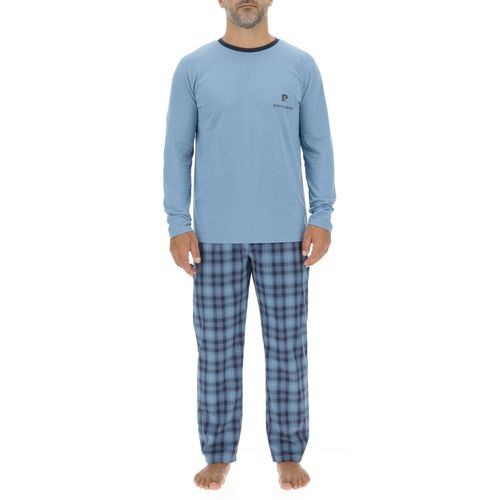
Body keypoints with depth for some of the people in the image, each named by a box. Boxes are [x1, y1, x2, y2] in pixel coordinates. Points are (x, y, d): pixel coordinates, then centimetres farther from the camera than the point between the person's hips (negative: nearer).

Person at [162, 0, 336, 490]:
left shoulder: (301, 66, 4)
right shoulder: (193, 67, 3)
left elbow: (318, 147, 5)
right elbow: (177, 151, 3)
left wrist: (322, 216, -3)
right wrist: (178, 224, -4)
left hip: (284, 234, 0)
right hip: (215, 235, 0)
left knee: (287, 346, 7)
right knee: (217, 349, 7)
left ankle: (289, 455, 22)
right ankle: (218, 455, 22)